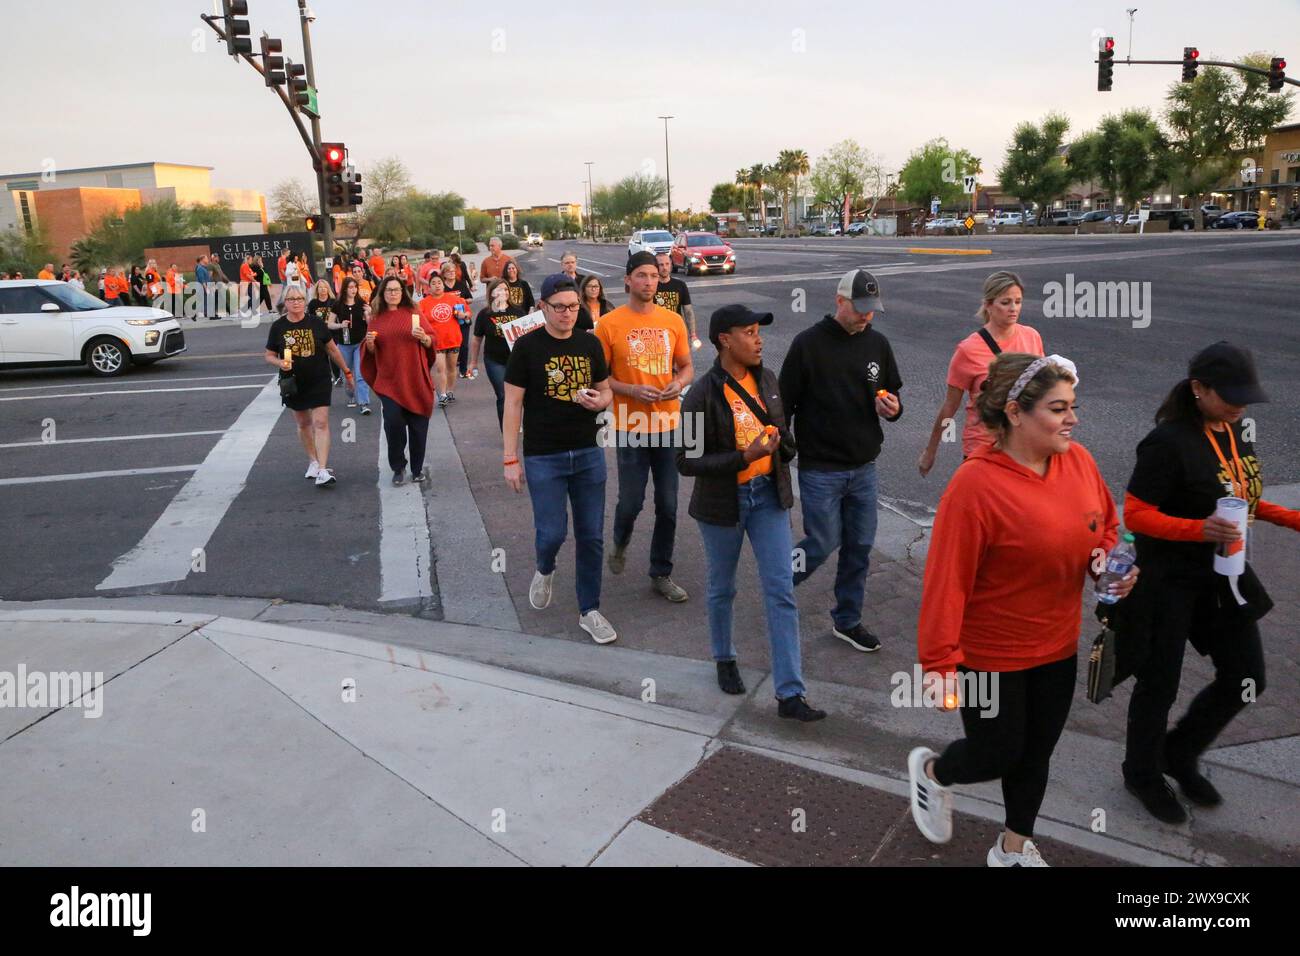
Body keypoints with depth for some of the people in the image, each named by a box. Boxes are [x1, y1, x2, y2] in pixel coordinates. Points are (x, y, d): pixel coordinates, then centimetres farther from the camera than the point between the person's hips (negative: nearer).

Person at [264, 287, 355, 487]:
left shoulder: (316, 323, -3)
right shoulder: (278, 327, -1)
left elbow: (332, 350, 6)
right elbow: (269, 356, 3)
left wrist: (347, 371, 9)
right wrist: (280, 363, -18)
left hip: (319, 382, -2)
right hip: (294, 384, 2)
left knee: (321, 423, -10)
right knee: (303, 424, 14)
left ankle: (322, 470, -14)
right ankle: (313, 461, 31)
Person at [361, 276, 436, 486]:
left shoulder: (413, 313, 4)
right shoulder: (376, 318, 8)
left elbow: (432, 341, 3)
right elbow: (372, 351, 14)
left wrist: (423, 338, -18)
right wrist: (370, 343, -7)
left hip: (415, 380, 0)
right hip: (389, 380, 1)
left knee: (417, 425, 4)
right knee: (393, 423, -10)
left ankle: (417, 469, 20)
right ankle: (398, 467, 10)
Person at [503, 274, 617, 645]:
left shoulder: (590, 344, 6)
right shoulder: (527, 347, -5)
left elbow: (606, 391, 16)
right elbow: (513, 403, -5)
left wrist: (599, 401, -10)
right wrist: (510, 459, -9)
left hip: (588, 454, 4)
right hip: (543, 457, -3)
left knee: (591, 536, 6)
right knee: (552, 532, -3)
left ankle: (589, 611, 20)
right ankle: (544, 571, 33)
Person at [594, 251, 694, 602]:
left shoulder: (673, 321, 4)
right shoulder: (609, 324, -5)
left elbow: (687, 367, 12)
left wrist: (679, 383, -10)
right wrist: (632, 391, -17)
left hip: (669, 426, 3)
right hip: (631, 428, -3)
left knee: (668, 506, 8)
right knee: (630, 502, 3)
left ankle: (661, 574, 24)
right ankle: (620, 544, 38)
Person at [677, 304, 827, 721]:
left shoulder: (766, 380, 1)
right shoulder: (703, 395, -17)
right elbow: (686, 461, -19)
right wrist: (743, 457, -25)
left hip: (768, 495, 4)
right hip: (723, 503, -4)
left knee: (781, 592, -1)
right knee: (722, 589, 16)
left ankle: (790, 694, 4)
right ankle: (725, 660, 42)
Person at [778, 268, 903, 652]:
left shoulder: (877, 344, 5)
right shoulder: (809, 343, -10)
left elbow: (893, 394, 17)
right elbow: (784, 405, -6)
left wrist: (893, 408, -8)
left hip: (864, 468, 5)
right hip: (820, 470, -5)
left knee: (860, 547, 10)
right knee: (823, 543, -1)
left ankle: (848, 620, 27)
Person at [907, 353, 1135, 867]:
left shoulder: (1078, 460, -7)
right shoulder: (975, 484, -27)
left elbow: (1106, 527, 11)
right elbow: (946, 581, -24)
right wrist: (941, 663, -21)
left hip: (1057, 647, 6)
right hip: (990, 654, -6)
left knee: (1036, 753, 21)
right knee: (997, 754, 12)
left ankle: (1016, 847, 45)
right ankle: (930, 770, 45)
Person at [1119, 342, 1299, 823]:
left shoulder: (1237, 433, 4)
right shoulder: (1169, 441, -21)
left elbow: (1240, 496, 16)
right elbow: (1135, 514, -21)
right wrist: (1199, 529, -34)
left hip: (1223, 577, 8)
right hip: (1168, 581, -8)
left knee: (1246, 678, 12)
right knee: (1160, 684, 8)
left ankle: (1180, 754, 34)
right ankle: (1143, 773, 32)